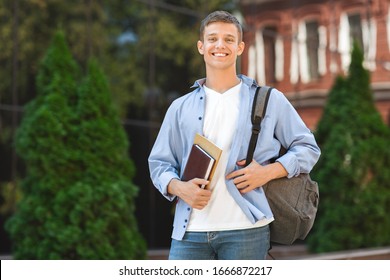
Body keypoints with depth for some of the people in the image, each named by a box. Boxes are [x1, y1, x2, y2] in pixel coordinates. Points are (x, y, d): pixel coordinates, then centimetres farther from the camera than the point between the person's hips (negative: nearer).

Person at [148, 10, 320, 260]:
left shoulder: (269, 101, 10)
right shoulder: (181, 107, 16)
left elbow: (308, 148, 11)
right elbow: (159, 162, 16)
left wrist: (269, 171, -7)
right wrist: (178, 187, -7)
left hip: (245, 230, -2)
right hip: (190, 231, 2)